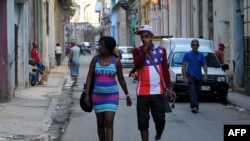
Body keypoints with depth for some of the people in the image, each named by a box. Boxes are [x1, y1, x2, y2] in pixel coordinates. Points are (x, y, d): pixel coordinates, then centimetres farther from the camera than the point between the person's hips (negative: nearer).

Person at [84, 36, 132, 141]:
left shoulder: (116, 61, -4)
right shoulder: (95, 59, 0)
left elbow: (121, 79, 5)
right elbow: (89, 77, 1)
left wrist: (127, 95, 9)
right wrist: (86, 94, -6)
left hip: (112, 95, -2)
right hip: (97, 95, 2)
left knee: (109, 123, -10)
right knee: (100, 123, 10)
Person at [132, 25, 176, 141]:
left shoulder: (161, 50, 6)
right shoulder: (137, 51, 1)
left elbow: (165, 70, 9)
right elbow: (137, 65, -18)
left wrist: (168, 88, 5)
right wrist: (145, 49, -18)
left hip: (158, 92, 1)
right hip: (143, 92, -1)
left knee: (160, 120, 3)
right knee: (143, 121, 1)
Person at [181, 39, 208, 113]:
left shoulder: (201, 55, 10)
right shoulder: (187, 54, 4)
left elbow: (204, 65, 6)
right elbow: (184, 66, 1)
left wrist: (205, 74, -12)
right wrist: (184, 77, -8)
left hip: (198, 76, 4)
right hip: (190, 76, -4)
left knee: (197, 92, 8)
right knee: (193, 91, -17)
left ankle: (192, 106, 21)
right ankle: (195, 106, -27)